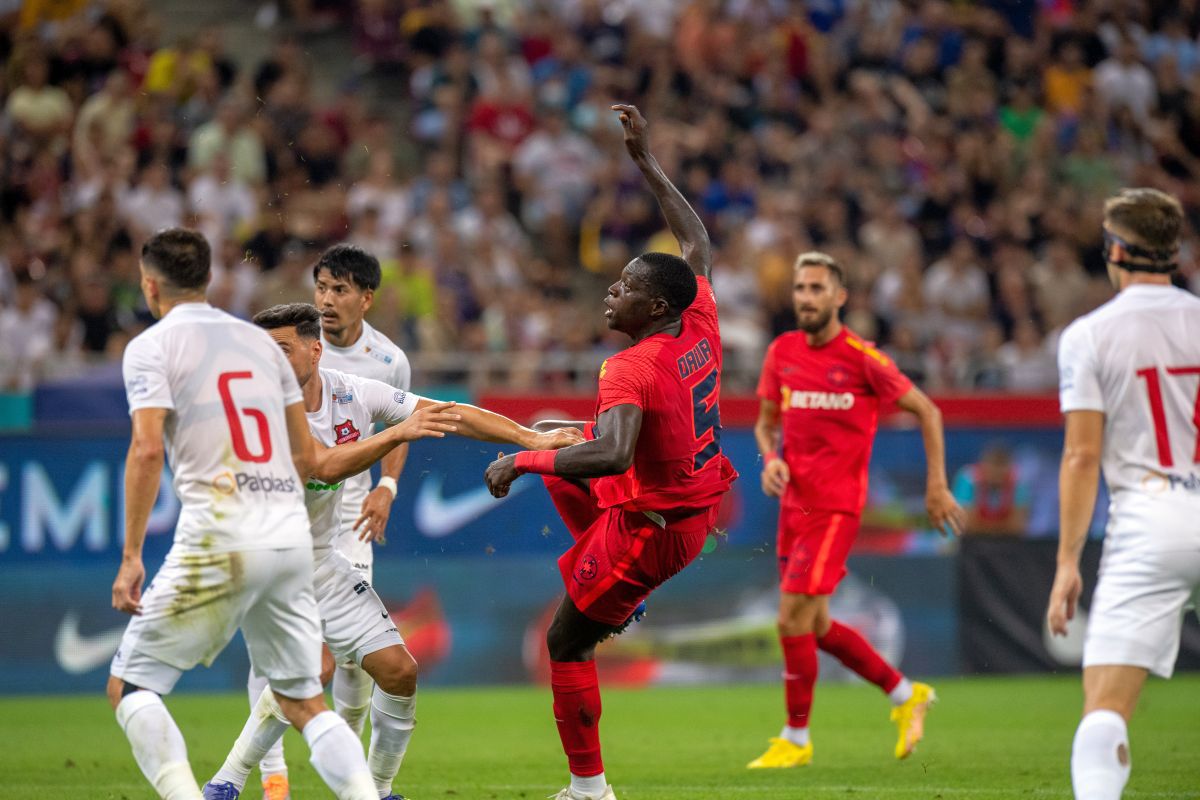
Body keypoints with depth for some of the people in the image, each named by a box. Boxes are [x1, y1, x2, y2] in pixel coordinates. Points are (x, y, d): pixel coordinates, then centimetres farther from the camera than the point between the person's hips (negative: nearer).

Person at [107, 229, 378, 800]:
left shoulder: (151, 346, 2)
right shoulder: (261, 341, 19)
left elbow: (147, 450, -12)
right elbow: (307, 459, 20)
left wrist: (131, 555, -12)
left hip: (219, 541, -5)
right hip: (292, 535, 5)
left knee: (129, 685, 5)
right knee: (304, 702, 13)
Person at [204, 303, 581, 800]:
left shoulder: (353, 393, -6)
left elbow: (450, 415, -2)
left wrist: (530, 438, -6)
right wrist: (398, 432, -39)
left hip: (322, 562, 6)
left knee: (397, 670, 1)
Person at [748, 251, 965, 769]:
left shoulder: (863, 359, -10)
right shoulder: (782, 352, 6)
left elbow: (927, 411, -2)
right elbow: (767, 420, 18)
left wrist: (937, 484, -4)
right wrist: (771, 458, -4)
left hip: (835, 507, -7)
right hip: (794, 503, 7)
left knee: (794, 620, -11)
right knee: (815, 626, 13)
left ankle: (796, 739, 3)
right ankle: (906, 695, 31)